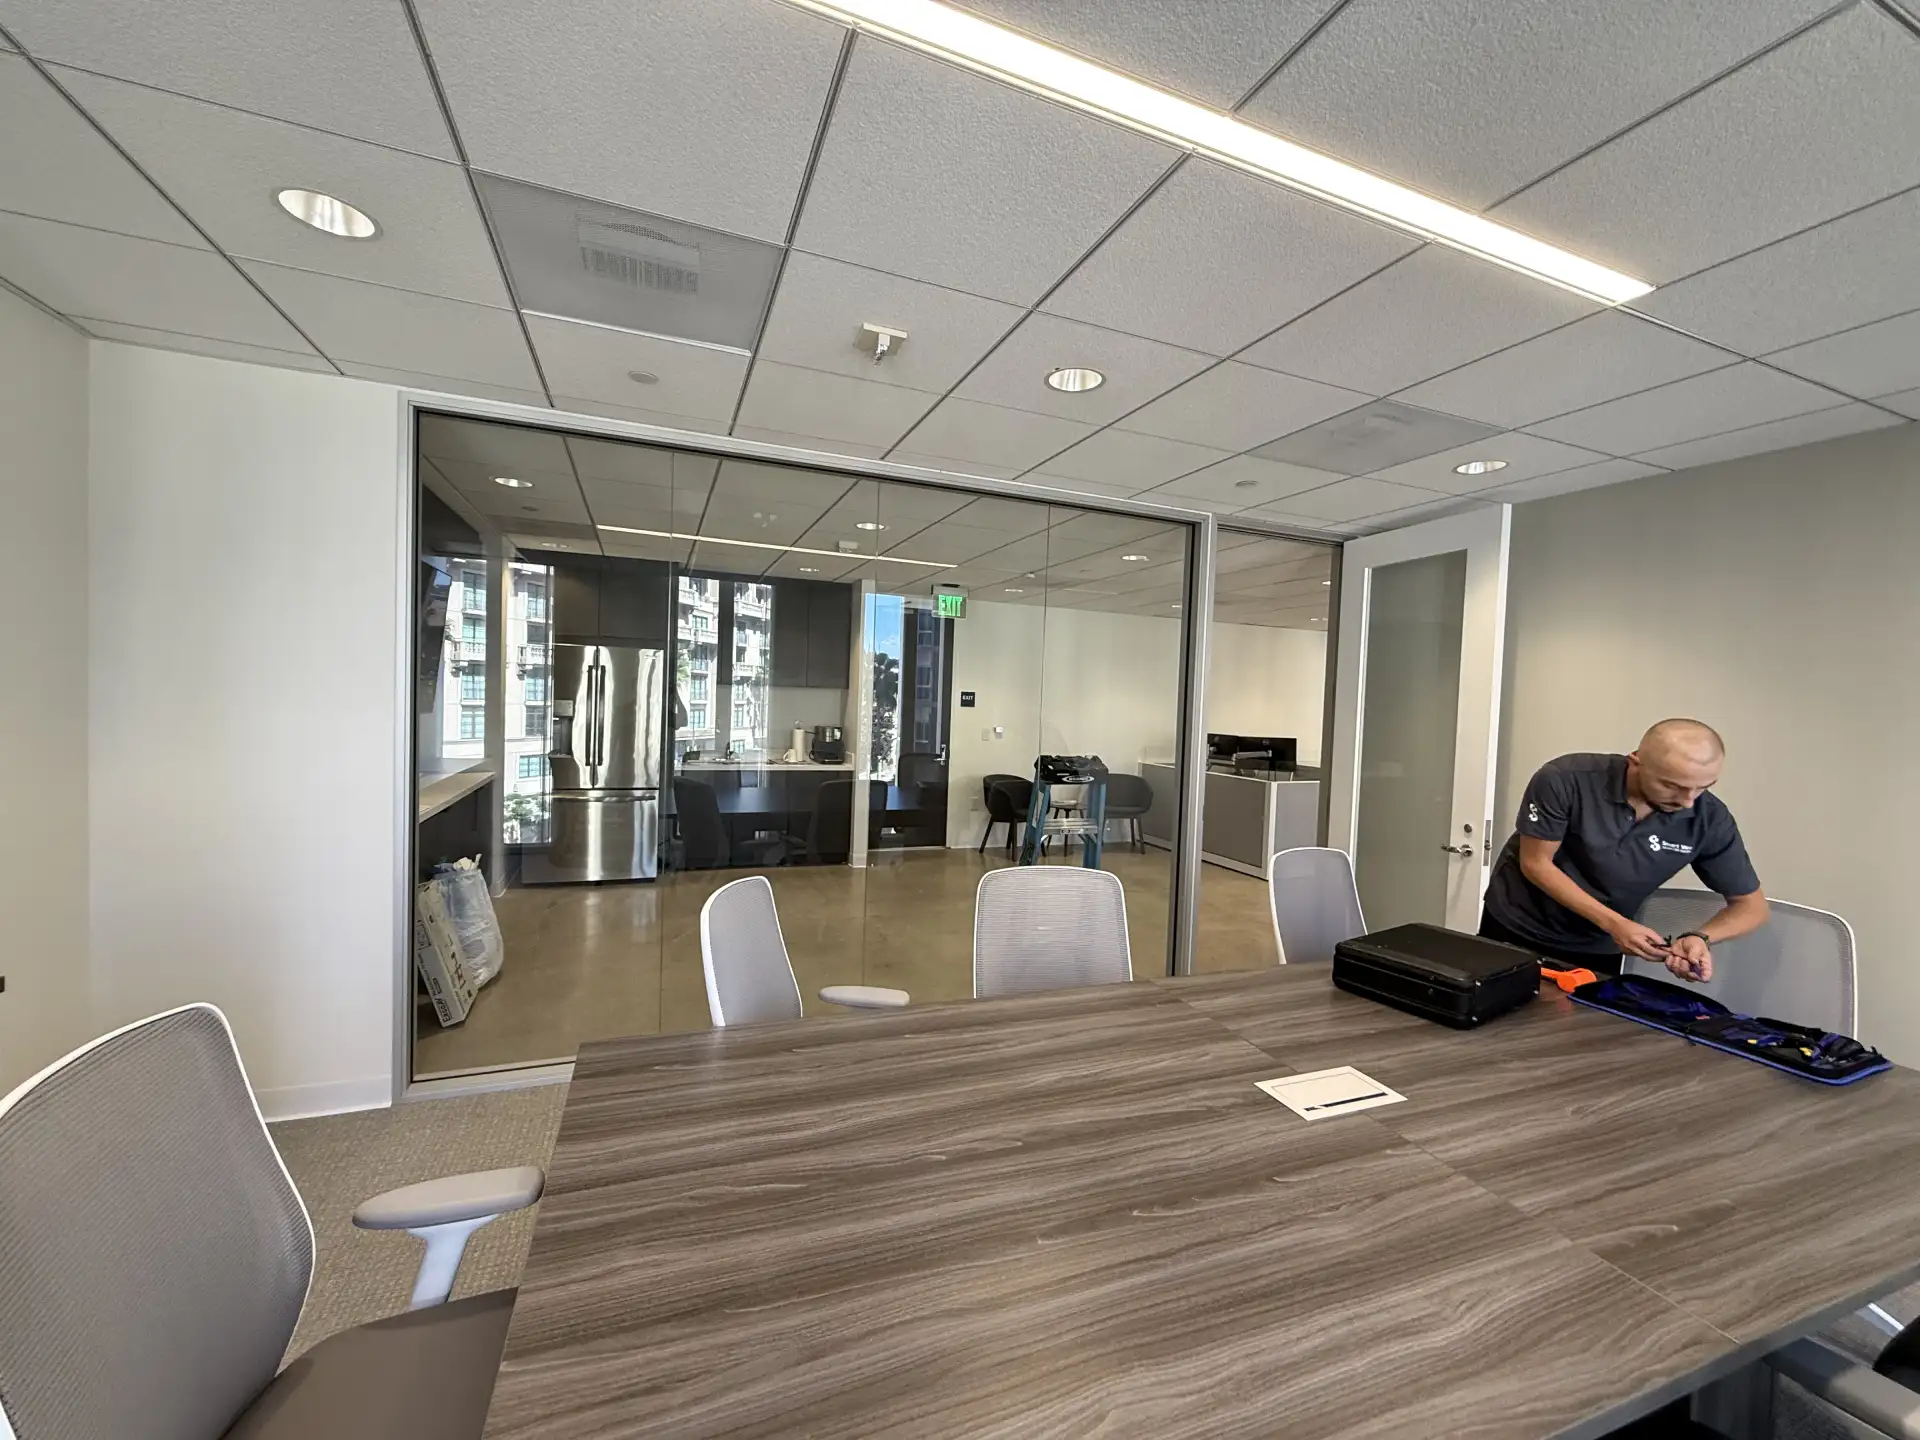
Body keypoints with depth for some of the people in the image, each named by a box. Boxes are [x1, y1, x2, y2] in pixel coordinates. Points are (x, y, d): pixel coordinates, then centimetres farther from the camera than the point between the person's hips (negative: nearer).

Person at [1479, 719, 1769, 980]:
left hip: (1599, 949, 2)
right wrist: (1613, 923, -27)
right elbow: (1536, 863, -20)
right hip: (1516, 929, -2)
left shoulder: (1710, 818, -16)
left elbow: (1750, 905, -5)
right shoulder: (1564, 780, -27)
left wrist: (1700, 937, -25)